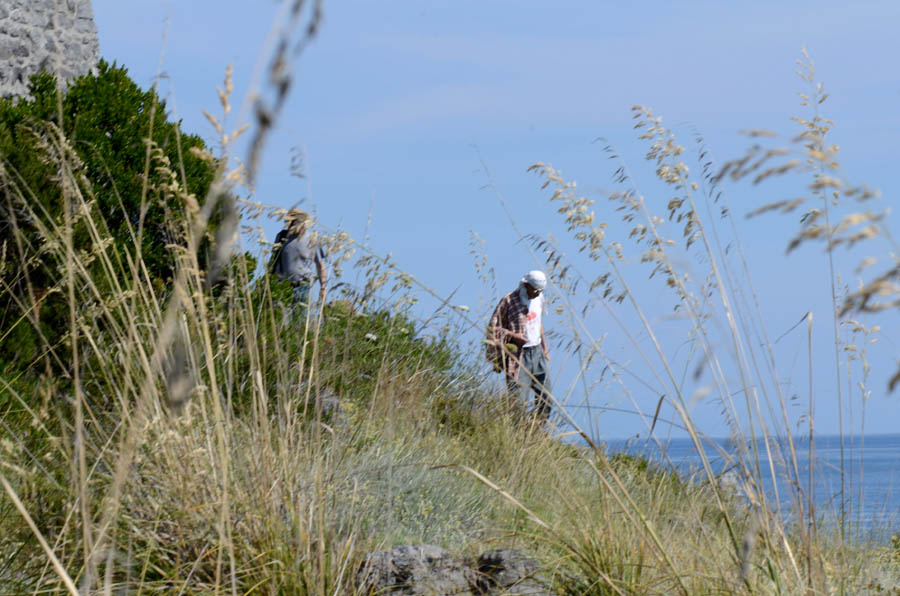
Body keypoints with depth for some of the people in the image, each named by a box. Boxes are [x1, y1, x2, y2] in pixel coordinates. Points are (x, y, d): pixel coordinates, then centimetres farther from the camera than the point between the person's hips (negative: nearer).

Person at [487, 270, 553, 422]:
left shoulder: (539, 298, 9)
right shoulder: (509, 301, -12)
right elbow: (493, 328, -8)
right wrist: (512, 336, -20)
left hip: (538, 352, 7)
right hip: (519, 355, -7)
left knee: (545, 395, 10)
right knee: (518, 398, -9)